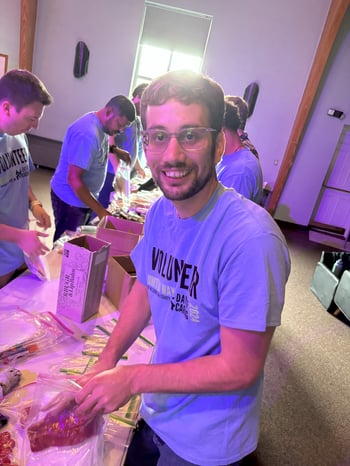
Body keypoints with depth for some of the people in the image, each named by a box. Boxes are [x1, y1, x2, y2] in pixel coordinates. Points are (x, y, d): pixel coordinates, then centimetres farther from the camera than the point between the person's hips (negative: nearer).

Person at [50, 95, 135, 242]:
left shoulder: (101, 125, 2)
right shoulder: (87, 134, -26)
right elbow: (73, 179, -28)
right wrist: (100, 211, -27)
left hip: (83, 197, 9)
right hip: (70, 200, -9)